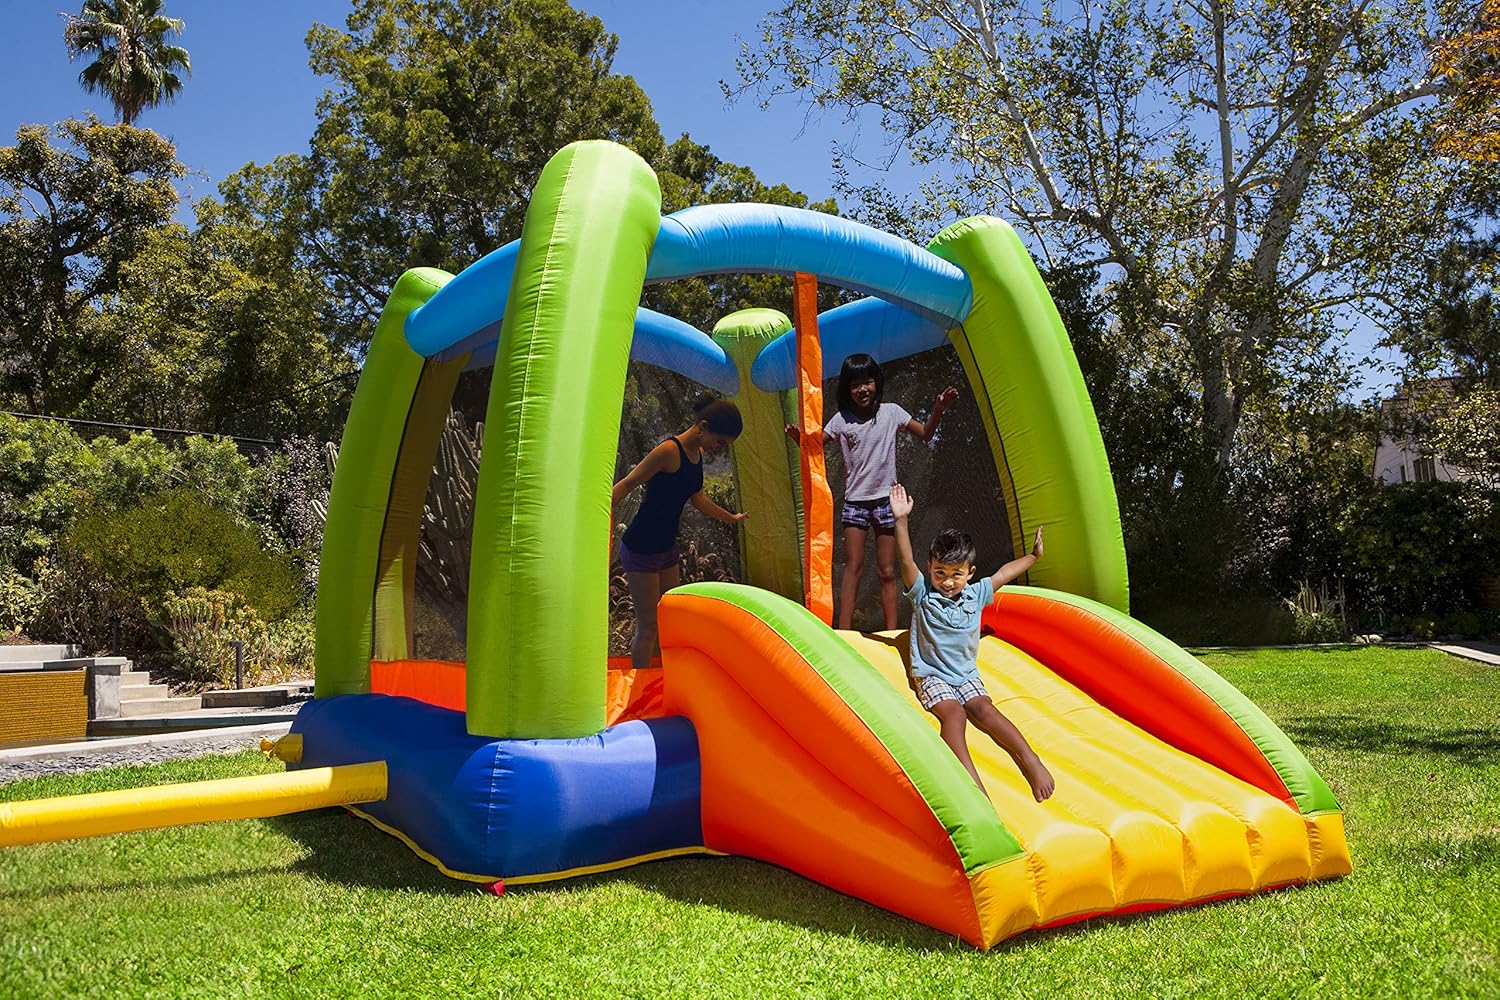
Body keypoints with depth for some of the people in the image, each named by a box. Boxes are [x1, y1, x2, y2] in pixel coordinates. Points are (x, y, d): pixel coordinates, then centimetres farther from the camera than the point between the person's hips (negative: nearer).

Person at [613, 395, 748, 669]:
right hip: (641, 550, -9)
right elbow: (626, 485, -20)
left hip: (666, 548, 9)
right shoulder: (669, 451, -20)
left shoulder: (698, 453, 7)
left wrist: (731, 518, 38)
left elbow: (696, 498, 23)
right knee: (648, 625, -5)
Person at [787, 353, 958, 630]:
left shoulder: (891, 412, 1)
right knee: (853, 567, -4)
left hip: (886, 500, 0)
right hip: (855, 501, 0)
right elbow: (814, 446, 6)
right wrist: (798, 437, -16)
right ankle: (844, 631, -2)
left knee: (887, 572, 3)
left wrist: (938, 410, -9)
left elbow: (925, 434, 8)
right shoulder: (841, 420, 1)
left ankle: (892, 632, 7)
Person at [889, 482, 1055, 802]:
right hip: (931, 675, -3)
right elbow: (906, 561, -20)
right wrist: (901, 521, -31)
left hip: (967, 674, 3)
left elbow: (1004, 573, 21)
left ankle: (1030, 761, -37)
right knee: (953, 713, -31)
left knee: (984, 709, -26)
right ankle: (972, 782, -47)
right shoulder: (922, 594, -5)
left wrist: (1033, 555, 29)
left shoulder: (975, 595, 7)